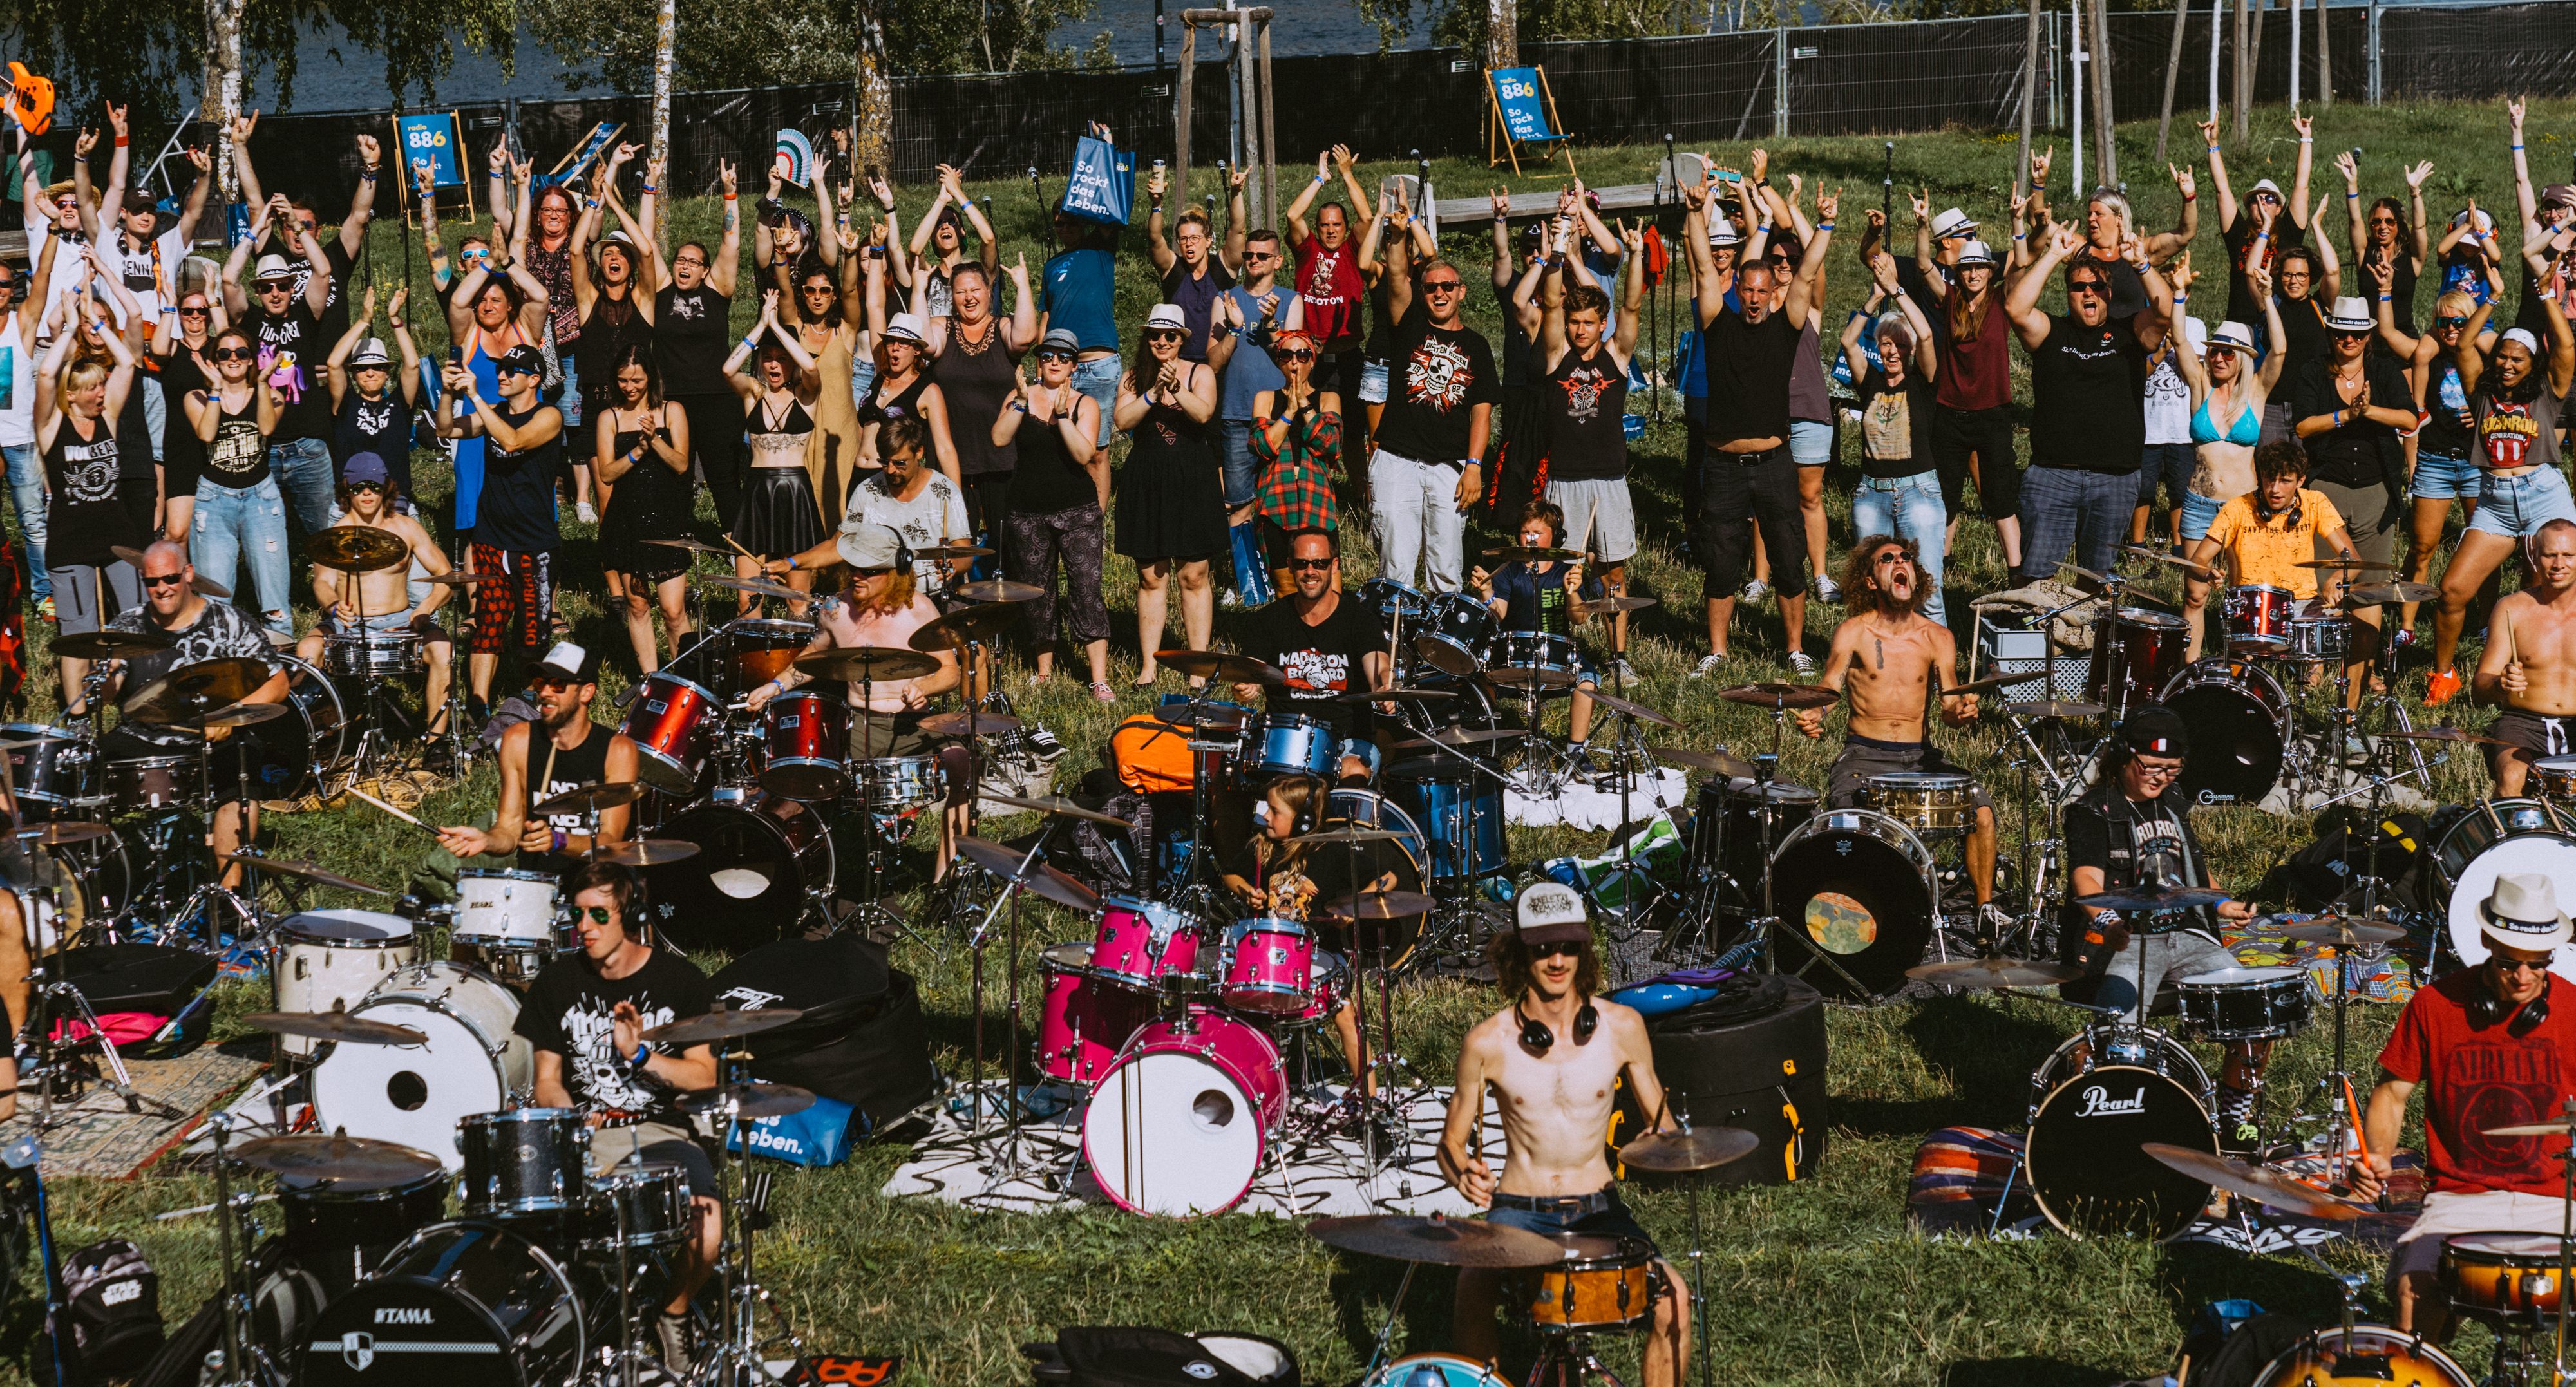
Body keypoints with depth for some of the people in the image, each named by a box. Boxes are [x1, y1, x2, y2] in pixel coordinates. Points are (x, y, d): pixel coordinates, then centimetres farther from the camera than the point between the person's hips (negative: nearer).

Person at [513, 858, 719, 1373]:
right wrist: (574, 1120, -12)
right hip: (583, 1134, 1)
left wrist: (640, 1053, -16)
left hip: (660, 1132, -1)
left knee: (705, 1221, -30)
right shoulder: (557, 983, 6)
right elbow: (548, 1080, 9)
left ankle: (673, 1316, 2)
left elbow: (704, 1076, -1)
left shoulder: (679, 979, 0)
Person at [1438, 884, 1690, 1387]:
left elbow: (1658, 1119, 8)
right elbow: (1452, 1142, 2)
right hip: (1518, 1211, -1)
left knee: (1673, 1297, -24)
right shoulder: (1487, 1042, -7)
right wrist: (1465, 1173, -20)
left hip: (1598, 1209, 1)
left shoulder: (1621, 1026, -4)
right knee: (1473, 1295, -32)